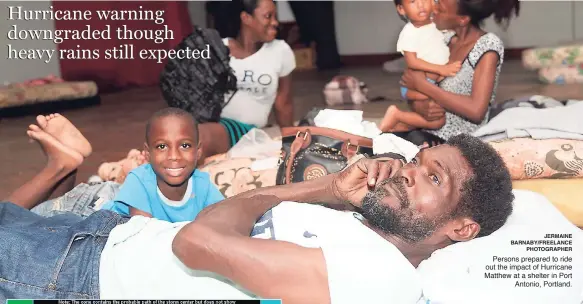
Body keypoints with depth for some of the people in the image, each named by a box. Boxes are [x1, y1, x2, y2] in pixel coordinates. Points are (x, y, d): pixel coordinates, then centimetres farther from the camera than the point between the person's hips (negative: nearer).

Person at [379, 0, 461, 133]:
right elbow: (412, 62, -25)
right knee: (438, 121, -13)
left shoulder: (436, 24, 4)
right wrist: (441, 69, -29)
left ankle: (398, 127, 24)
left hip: (434, 84, 9)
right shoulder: (409, 32, -21)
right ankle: (396, 115, -4)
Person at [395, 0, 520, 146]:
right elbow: (413, 91, 8)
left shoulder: (488, 45, -12)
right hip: (428, 132, 6)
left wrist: (422, 84, -18)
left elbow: (476, 110, -22)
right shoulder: (446, 38, 6)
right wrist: (419, 106, -16)